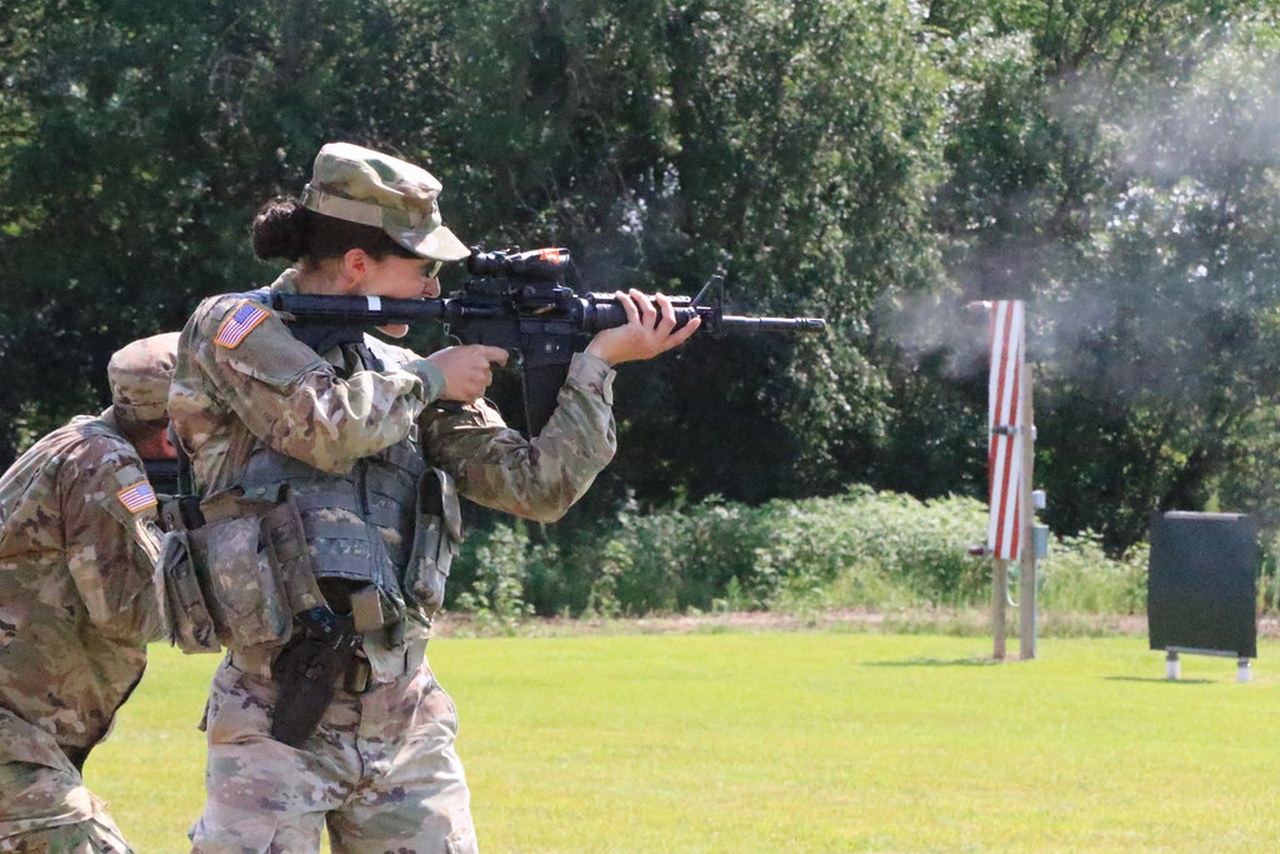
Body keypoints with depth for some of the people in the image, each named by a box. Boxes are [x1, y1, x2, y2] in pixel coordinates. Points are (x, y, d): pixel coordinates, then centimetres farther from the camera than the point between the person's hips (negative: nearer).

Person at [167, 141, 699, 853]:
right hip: (282, 724, -6)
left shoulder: (403, 375, 14)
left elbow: (538, 486, 12)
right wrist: (431, 380, -3)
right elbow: (324, 426, -20)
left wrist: (599, 364, 5)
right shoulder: (234, 327, -2)